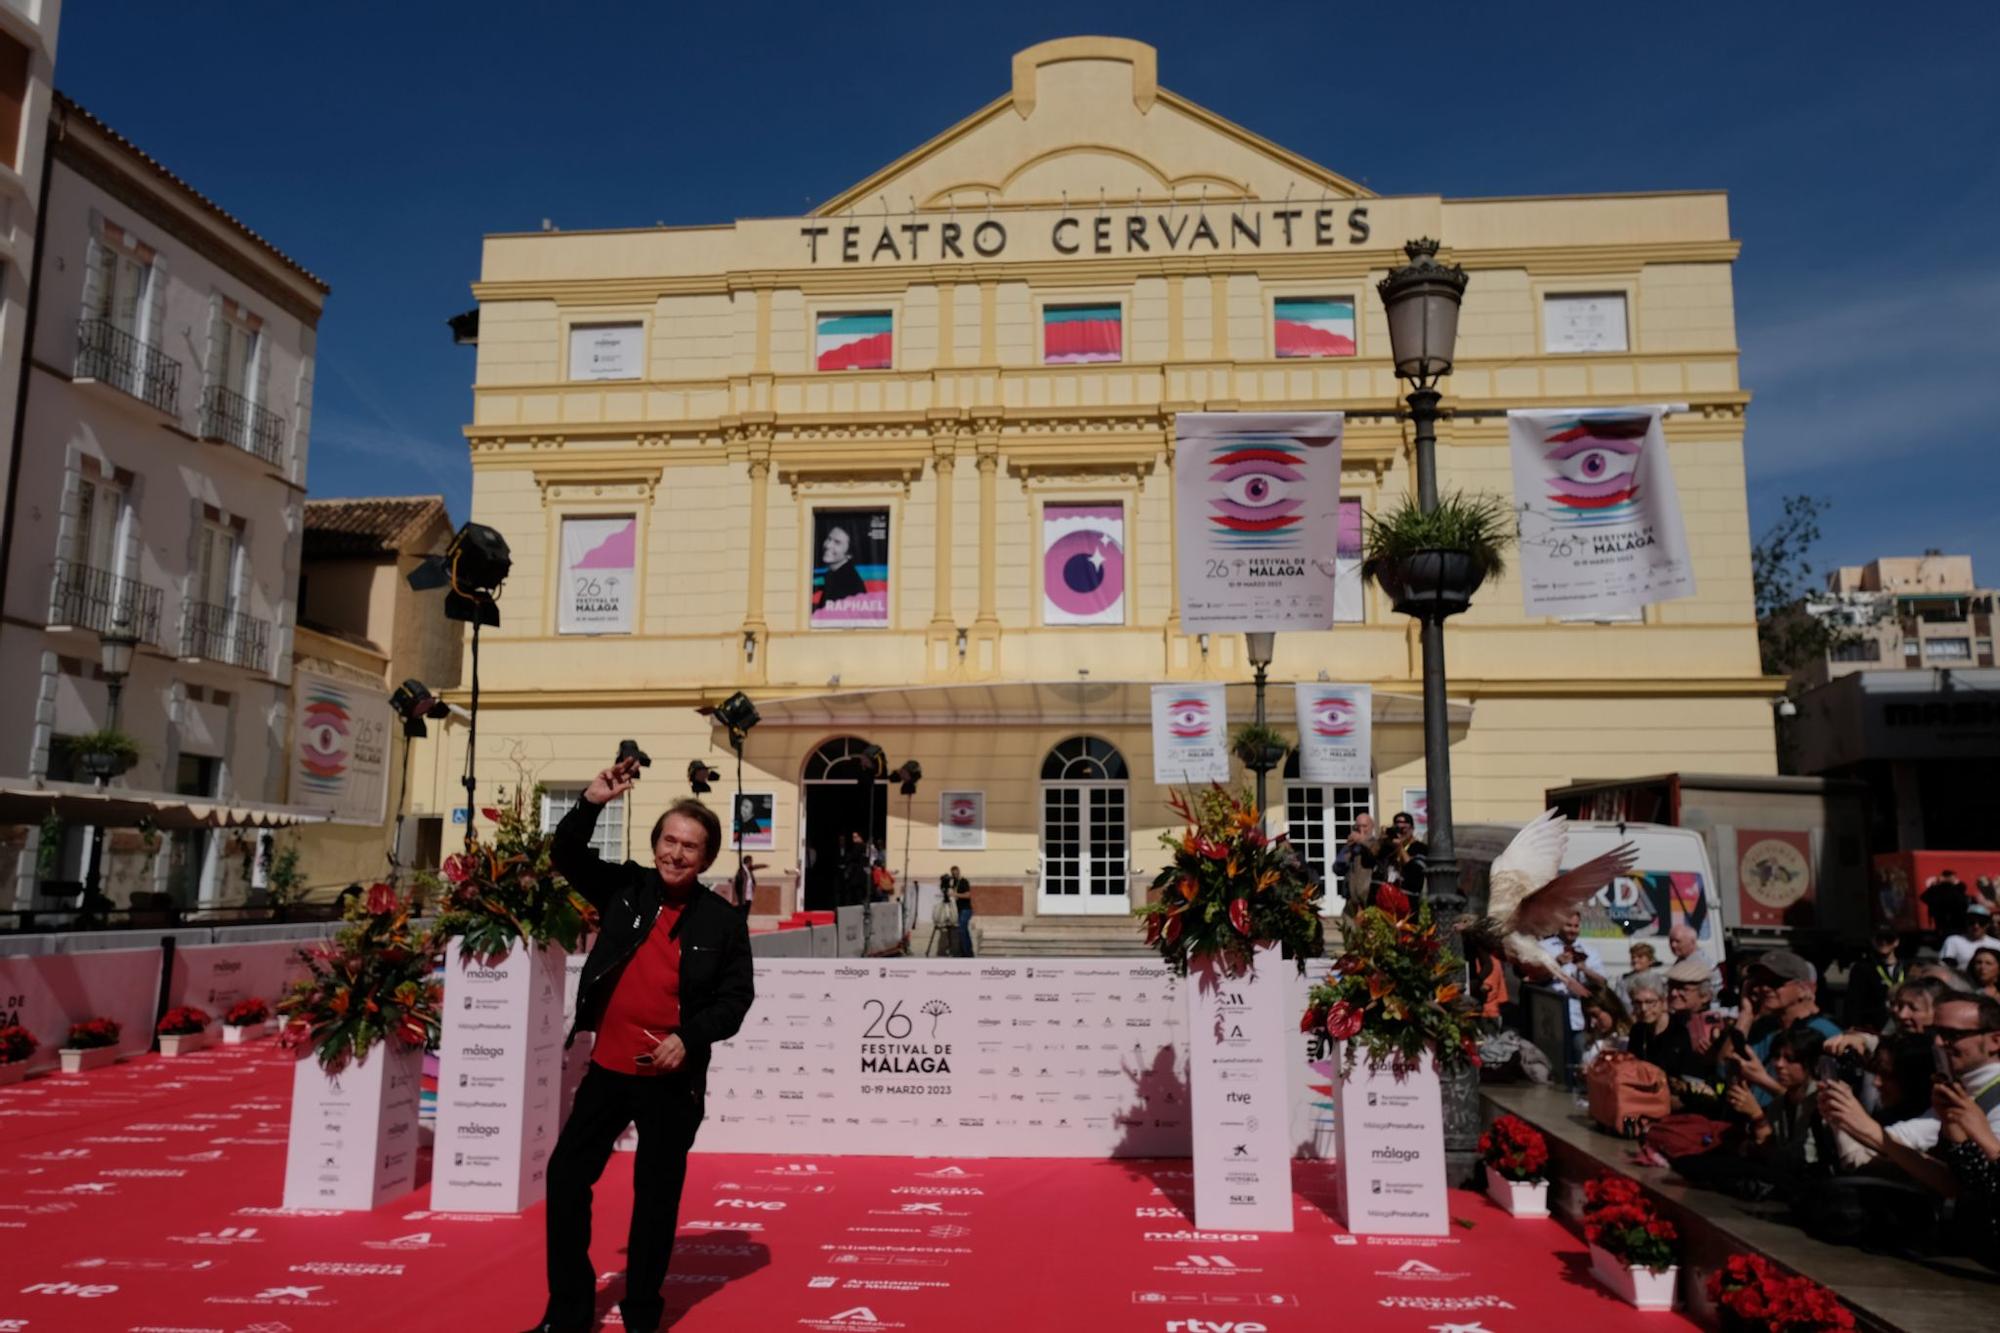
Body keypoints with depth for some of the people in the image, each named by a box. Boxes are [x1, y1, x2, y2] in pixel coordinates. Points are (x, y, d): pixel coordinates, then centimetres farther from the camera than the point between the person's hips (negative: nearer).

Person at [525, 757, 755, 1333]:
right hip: (608, 1067, 3)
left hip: (673, 1079, -2)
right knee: (566, 1177, 7)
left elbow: (736, 997, -3)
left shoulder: (723, 921, -5)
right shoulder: (625, 887, 0)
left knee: (657, 1194, 9)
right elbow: (566, 855, 0)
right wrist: (592, 801, -16)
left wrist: (688, 1037, -16)